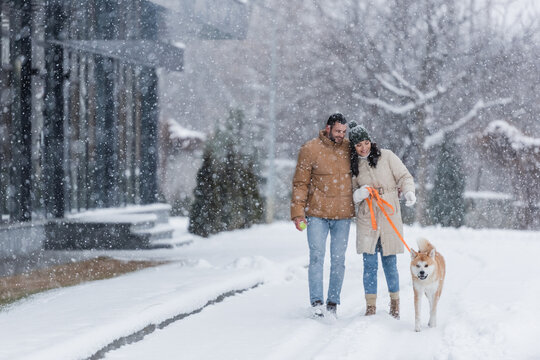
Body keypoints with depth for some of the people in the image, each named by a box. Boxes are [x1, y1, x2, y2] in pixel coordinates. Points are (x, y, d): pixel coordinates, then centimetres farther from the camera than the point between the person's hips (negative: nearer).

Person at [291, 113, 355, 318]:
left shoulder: (348, 149, 6)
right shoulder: (310, 149, -4)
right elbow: (300, 183, -2)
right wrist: (298, 212, -8)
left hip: (343, 215, 3)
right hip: (317, 214, -3)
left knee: (338, 260, 5)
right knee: (316, 257, -8)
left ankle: (333, 303, 13)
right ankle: (316, 301, -5)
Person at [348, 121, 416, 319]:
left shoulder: (386, 156, 2)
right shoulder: (353, 165, 8)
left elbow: (404, 177, 1)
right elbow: (351, 195, 13)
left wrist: (409, 192, -19)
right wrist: (359, 194, -10)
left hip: (390, 216, -2)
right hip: (367, 219, 2)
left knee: (389, 263, 2)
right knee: (370, 264, -2)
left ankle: (395, 303, 20)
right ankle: (370, 307, 4)